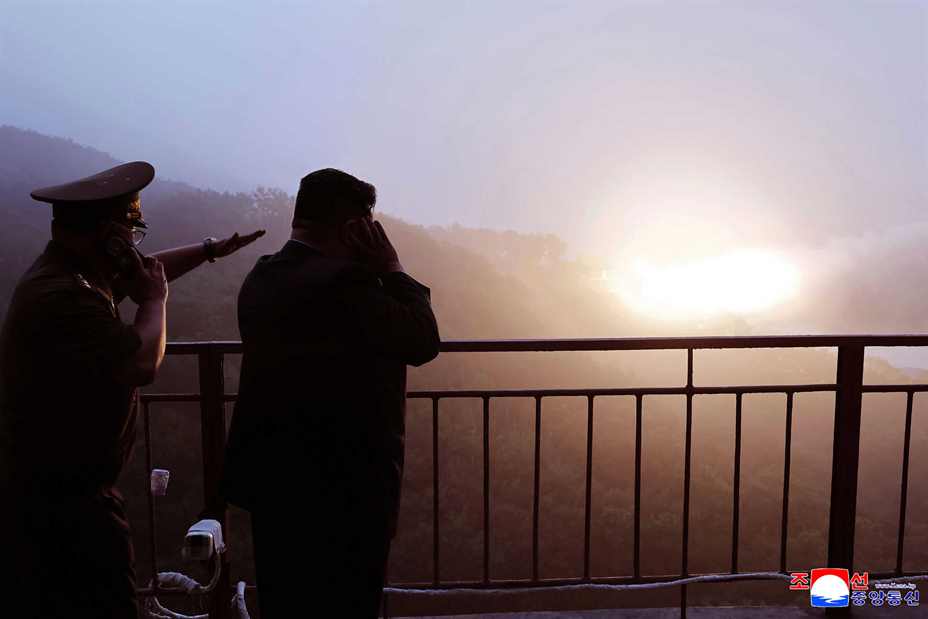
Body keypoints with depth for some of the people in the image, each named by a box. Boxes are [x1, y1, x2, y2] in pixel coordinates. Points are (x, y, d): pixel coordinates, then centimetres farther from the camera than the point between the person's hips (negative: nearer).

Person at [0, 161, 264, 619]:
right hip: (61, 496, -10)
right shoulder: (62, 296, -28)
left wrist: (211, 249, 28)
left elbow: (146, 269, 24)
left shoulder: (73, 271, 6)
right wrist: (154, 299, -14)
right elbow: (142, 362, -31)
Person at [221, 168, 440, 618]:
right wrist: (392, 270, -7)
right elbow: (423, 342, -15)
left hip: (271, 480, 8)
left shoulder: (260, 278, 4)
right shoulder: (342, 280, -23)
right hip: (344, 486, -8)